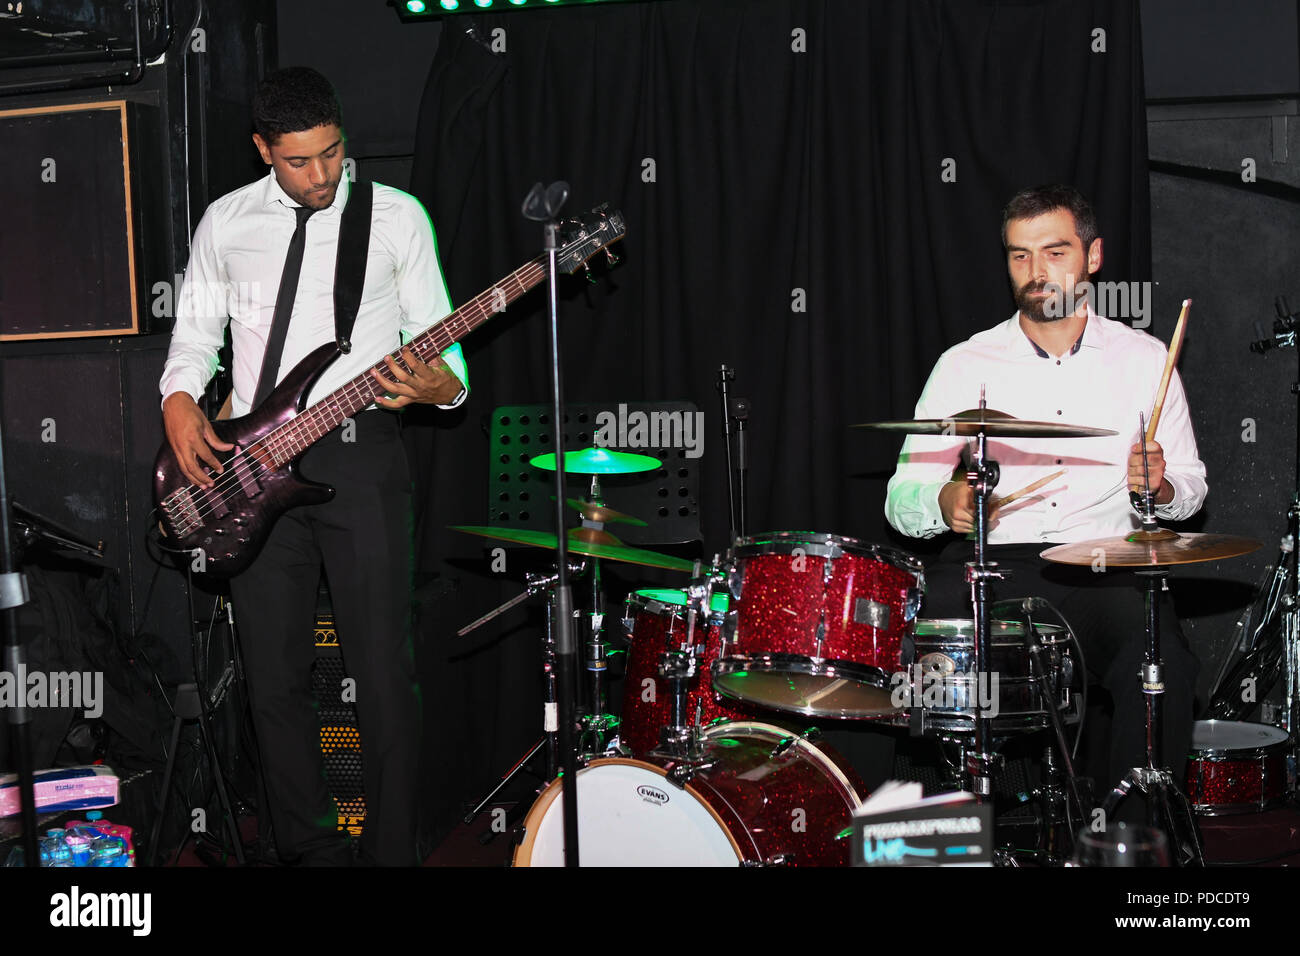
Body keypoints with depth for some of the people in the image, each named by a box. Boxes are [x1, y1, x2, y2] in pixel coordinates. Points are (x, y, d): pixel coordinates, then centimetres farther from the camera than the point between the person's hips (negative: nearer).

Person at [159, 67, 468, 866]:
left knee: (385, 675, -4)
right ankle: (311, 850, 21)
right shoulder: (225, 222, 9)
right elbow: (195, 336, 16)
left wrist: (439, 385, -20)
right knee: (276, 679, 7)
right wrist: (181, 403, -3)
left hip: (361, 454, -3)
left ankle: (393, 851, 8)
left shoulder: (397, 216, 2)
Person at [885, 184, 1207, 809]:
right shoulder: (964, 366, 7)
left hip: (1106, 567, 0)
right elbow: (903, 498, 4)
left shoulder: (1144, 359, 10)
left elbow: (1189, 489, 17)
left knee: (1161, 660, -30)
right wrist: (946, 502, -19)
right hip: (989, 566, 0)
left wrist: (1161, 485, -7)